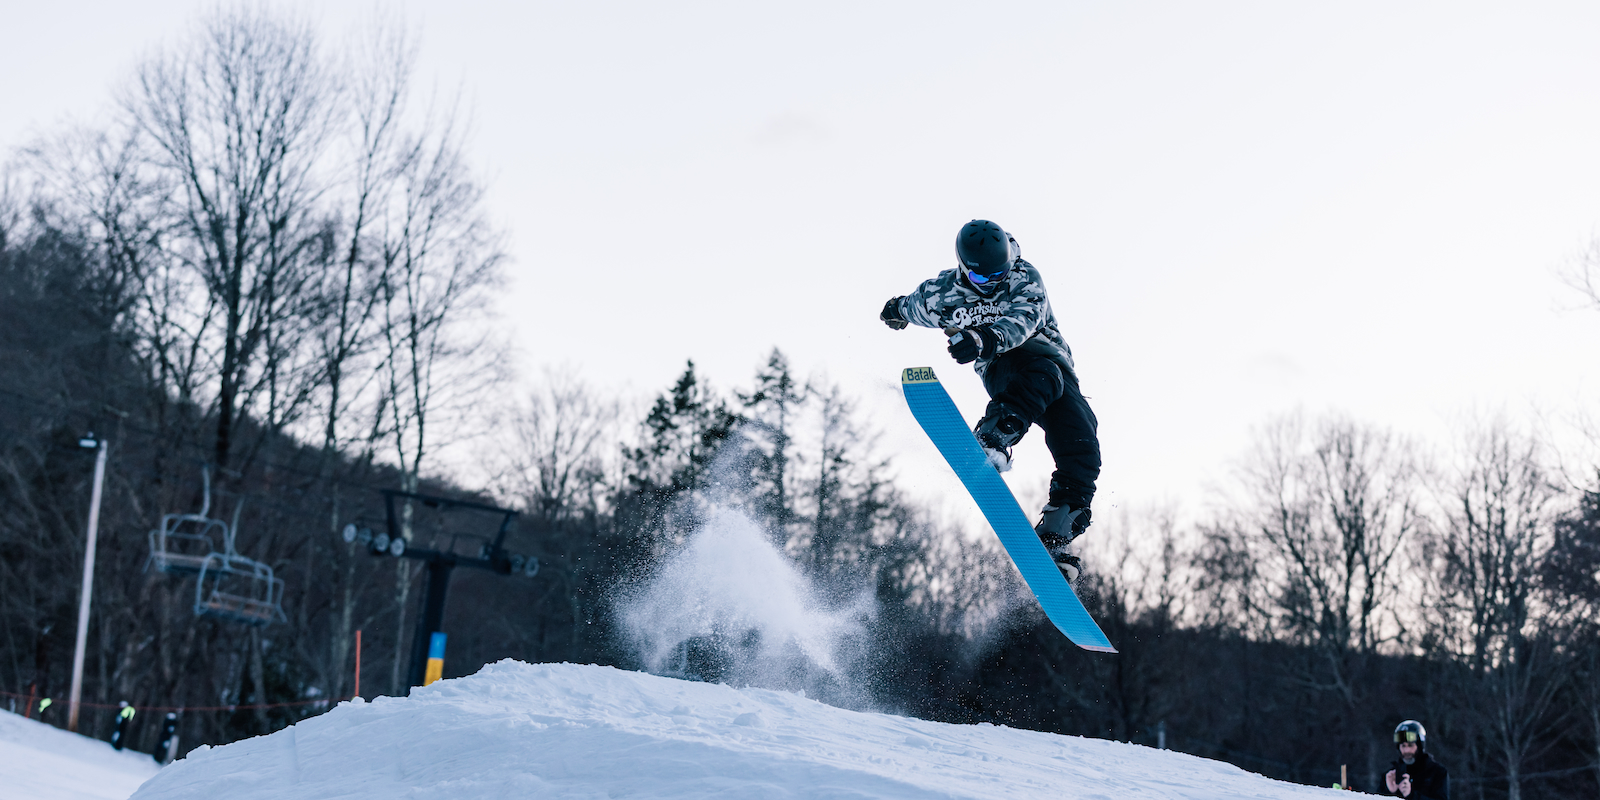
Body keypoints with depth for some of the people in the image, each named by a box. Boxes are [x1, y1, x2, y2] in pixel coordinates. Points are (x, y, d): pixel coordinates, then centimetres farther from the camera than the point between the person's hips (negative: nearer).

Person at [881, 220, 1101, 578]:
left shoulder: (1025, 278, -12)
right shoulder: (941, 294, -7)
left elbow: (1022, 320, -33)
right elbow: (911, 307, 18)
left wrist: (986, 339, -52)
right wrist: (896, 310, 42)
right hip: (1001, 371, -2)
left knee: (1082, 454, -19)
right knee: (1043, 373, -40)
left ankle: (1053, 539, -14)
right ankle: (991, 442, -59)